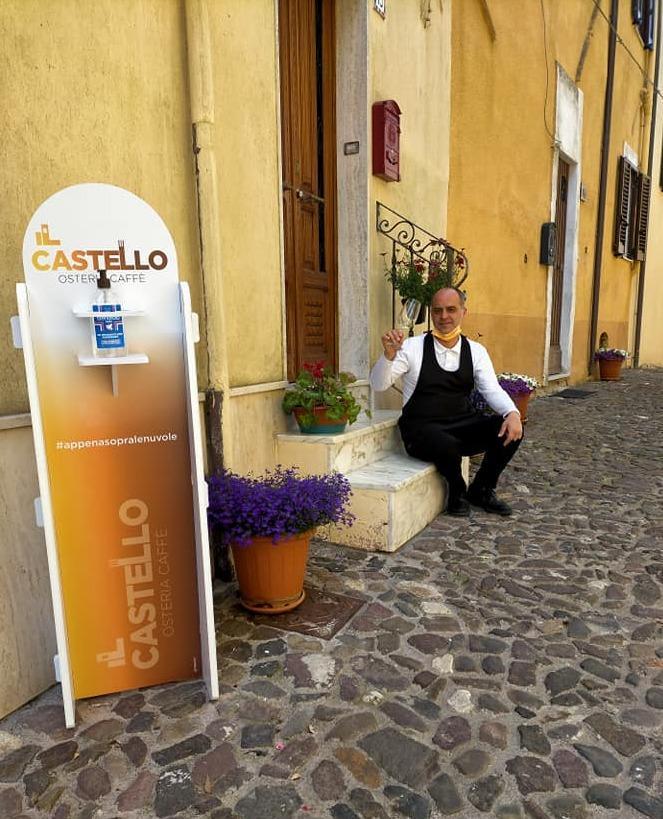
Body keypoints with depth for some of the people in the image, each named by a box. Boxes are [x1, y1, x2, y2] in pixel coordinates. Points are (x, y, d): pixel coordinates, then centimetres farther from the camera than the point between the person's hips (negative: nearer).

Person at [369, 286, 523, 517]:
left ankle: (481, 490, 9)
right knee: (447, 446, -36)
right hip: (421, 427, -4)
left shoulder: (476, 351, 5)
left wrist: (512, 413, -23)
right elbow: (378, 384, -10)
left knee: (510, 431, -17)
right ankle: (457, 493, 1)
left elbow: (492, 390, -3)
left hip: (463, 425, 4)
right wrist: (389, 354, -29)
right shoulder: (413, 347, -6)